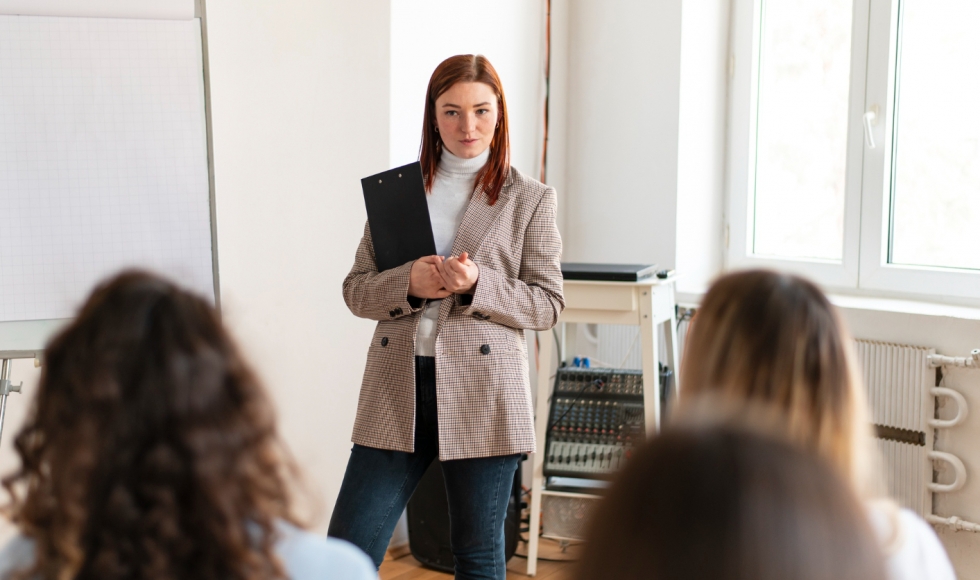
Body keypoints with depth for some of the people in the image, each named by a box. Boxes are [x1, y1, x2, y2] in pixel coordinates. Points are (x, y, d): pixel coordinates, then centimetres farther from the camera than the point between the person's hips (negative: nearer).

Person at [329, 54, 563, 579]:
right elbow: (355, 290, 9)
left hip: (482, 394, -2)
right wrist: (408, 282, -12)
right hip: (397, 388, 2)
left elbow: (547, 304, 2)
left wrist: (477, 285, -16)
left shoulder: (530, 200, 4)